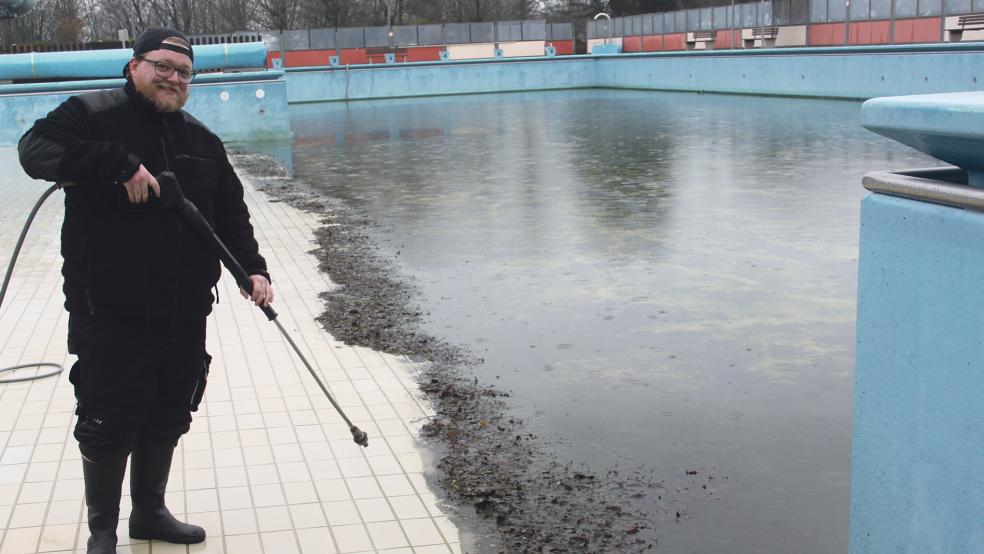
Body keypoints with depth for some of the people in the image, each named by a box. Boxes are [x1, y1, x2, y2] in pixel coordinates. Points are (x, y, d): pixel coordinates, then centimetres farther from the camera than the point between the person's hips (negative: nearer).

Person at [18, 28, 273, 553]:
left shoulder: (201, 139, 14)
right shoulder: (92, 113, -4)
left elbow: (231, 212, 15)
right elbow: (35, 149, -21)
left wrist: (251, 268, 1)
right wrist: (121, 164, -28)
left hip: (185, 314, 6)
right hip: (111, 313, -5)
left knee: (167, 420, 16)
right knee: (108, 424, 3)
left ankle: (150, 512, 34)